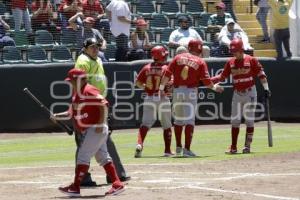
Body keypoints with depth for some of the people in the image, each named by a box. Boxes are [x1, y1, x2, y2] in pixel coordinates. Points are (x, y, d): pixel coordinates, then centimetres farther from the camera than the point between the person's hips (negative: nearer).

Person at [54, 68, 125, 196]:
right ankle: (117, 184, 11)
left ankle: (75, 187, -6)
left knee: (83, 156, -9)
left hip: (96, 129, -10)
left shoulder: (89, 91, -15)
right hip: (88, 131, 10)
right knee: (103, 157, 10)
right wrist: (57, 116, 10)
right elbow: (71, 113, 22)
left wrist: (101, 124, -26)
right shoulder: (77, 94, 15)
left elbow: (103, 104, -23)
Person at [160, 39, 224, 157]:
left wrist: (161, 88, 5)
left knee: (178, 119, 17)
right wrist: (215, 87, 14)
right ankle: (187, 149, -10)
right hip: (191, 93, -3)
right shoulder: (200, 62, 0)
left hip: (177, 92, 3)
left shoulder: (178, 58, 6)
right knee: (189, 120, -2)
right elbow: (206, 81, -5)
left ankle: (178, 147, 21)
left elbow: (167, 74, -1)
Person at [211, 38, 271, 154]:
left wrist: (266, 89, -11)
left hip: (249, 93, -4)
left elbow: (261, 74, -6)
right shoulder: (230, 62, 5)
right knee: (235, 121, 3)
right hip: (237, 94, 4)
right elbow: (222, 77, 8)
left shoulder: (251, 60, -7)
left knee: (249, 120, -1)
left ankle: (247, 146, 3)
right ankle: (233, 147, 5)